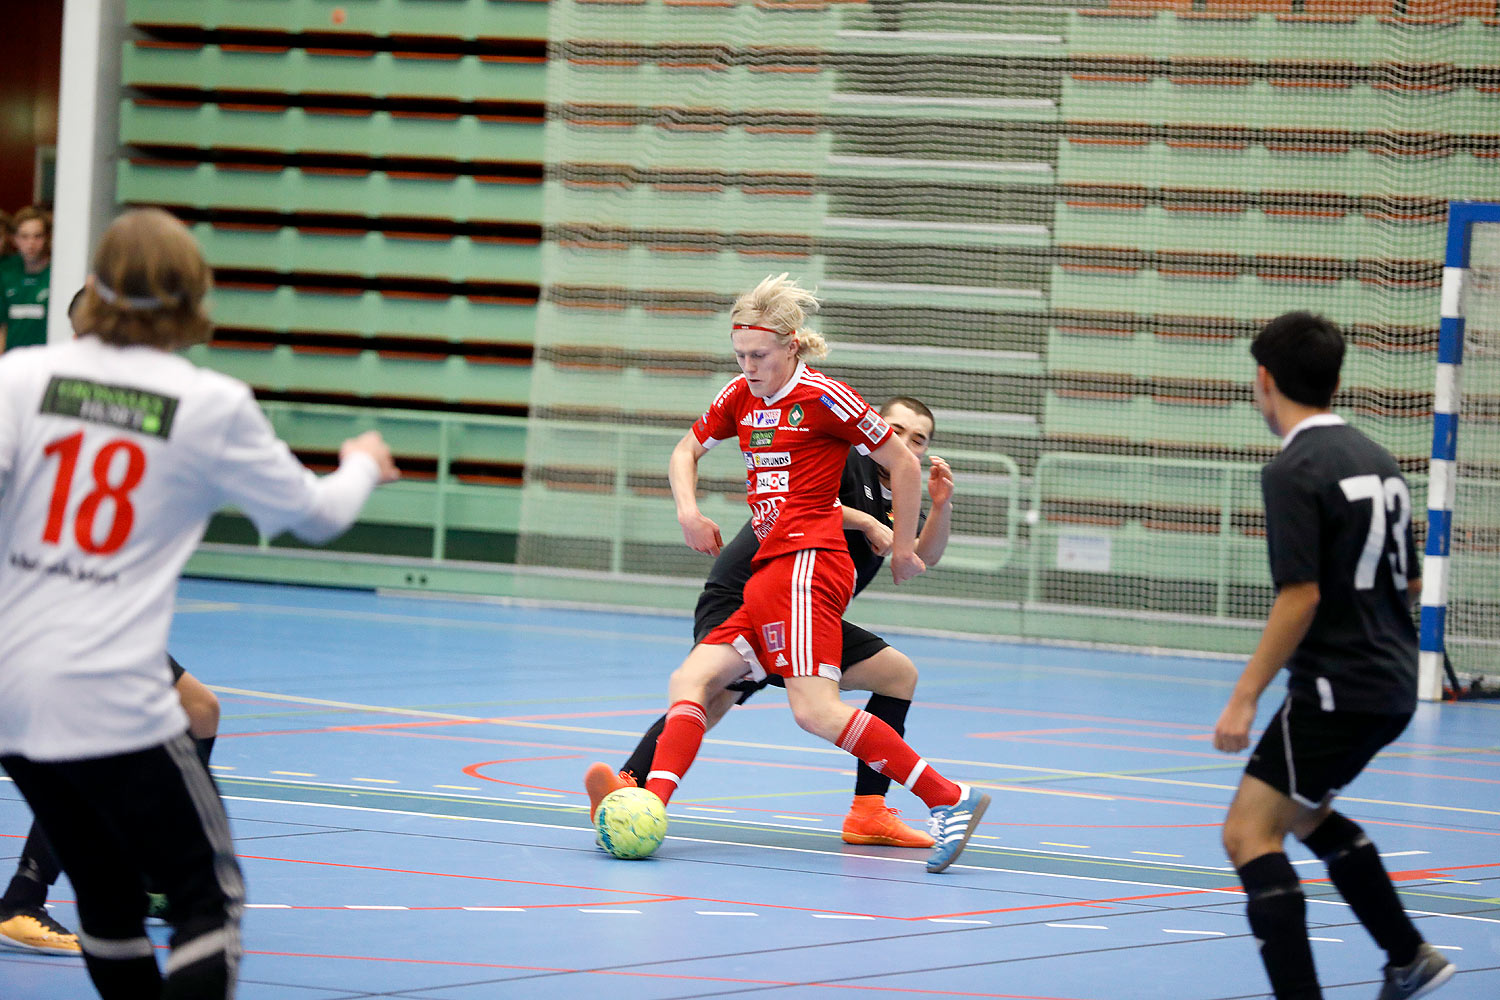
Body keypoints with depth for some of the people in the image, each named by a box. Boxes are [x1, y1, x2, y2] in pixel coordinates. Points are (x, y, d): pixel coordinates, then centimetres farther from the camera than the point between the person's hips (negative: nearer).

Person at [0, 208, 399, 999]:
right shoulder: (212, 406, -2)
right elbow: (315, 514, 10)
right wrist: (362, 464, 31)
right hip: (114, 705, -4)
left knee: (108, 903, 17)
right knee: (209, 904, 3)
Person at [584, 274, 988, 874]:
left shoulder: (823, 398, -4)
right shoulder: (741, 397, 17)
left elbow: (903, 463, 1)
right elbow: (686, 451, 32)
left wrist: (903, 549, 5)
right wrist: (688, 512, 14)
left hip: (805, 562, -9)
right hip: (767, 573, 9)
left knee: (816, 711, -22)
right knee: (689, 682, -4)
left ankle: (949, 801, -22)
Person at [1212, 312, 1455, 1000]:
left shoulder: (1294, 472, -15)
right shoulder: (1376, 459, 10)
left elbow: (1300, 598, -22)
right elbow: (1410, 582, 16)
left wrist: (1245, 699, -20)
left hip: (1336, 686, -9)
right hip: (1392, 684, 9)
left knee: (1250, 834, -8)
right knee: (1306, 811, 27)